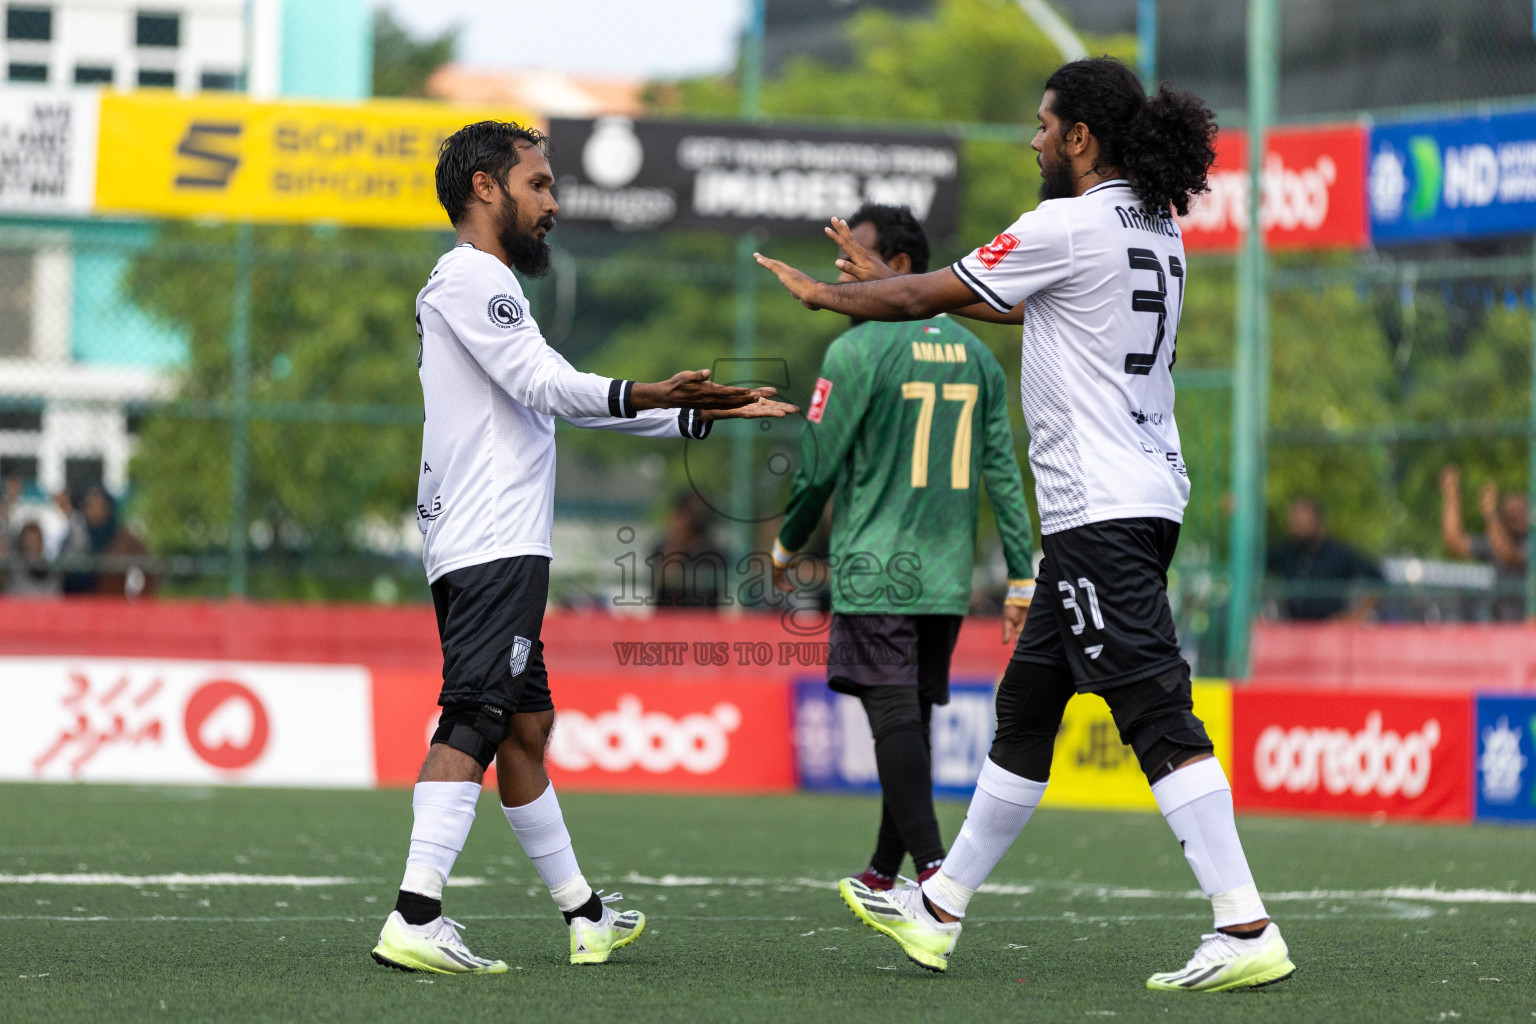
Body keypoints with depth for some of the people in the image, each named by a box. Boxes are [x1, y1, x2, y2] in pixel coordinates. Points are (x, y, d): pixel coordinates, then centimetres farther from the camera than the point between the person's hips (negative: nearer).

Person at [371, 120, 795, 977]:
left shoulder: (489, 283, 27)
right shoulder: (468, 276, -6)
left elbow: (554, 396, 30)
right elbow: (545, 382, -18)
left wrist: (701, 413, 27)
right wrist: (644, 396, -31)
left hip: (500, 551, 11)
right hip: (491, 549, -11)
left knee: (525, 727, 16)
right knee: (474, 721, -18)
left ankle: (583, 913, 25)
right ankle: (415, 921, -26)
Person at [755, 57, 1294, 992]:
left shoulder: (1069, 226, -12)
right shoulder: (1156, 230, 15)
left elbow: (923, 298, -3)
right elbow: (1036, 307, 30)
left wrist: (826, 294, 15)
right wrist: (883, 287, 37)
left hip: (1101, 510, -10)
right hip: (1141, 499, 10)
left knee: (1156, 713, -13)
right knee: (1027, 705, 16)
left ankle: (1247, 931, -18)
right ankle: (941, 909, 25)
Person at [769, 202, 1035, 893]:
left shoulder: (857, 351, -8)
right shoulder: (974, 353, 11)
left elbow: (817, 468, -5)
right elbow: (1003, 474, 9)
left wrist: (786, 546, 12)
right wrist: (1021, 580, 10)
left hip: (875, 571, -6)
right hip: (947, 576, 6)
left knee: (894, 718, -9)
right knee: (912, 721, 12)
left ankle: (932, 867, -21)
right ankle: (885, 874, 19)